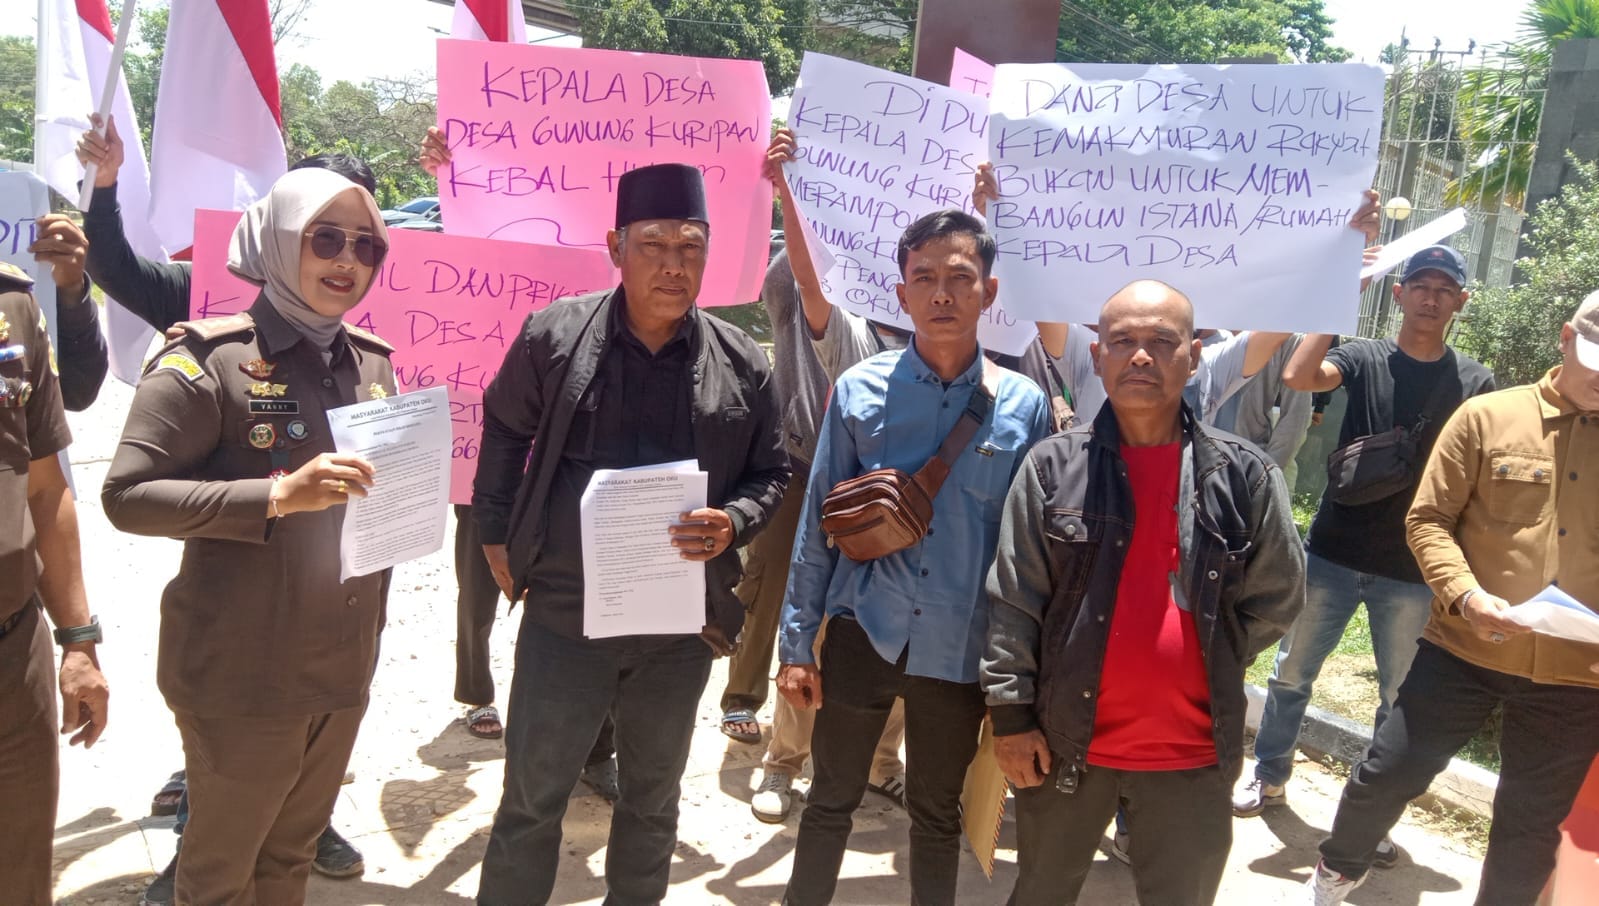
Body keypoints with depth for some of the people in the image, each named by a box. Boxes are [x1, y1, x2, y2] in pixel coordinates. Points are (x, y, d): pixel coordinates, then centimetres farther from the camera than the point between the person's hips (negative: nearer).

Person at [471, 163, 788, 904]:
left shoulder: (742, 363, -5)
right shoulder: (553, 334, -7)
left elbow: (772, 473, 5)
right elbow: (504, 432, 8)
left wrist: (734, 523, -15)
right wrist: (497, 537, 7)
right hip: (564, 613, -1)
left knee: (653, 800, 20)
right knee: (531, 801, 10)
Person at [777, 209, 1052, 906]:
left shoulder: (1023, 405, -3)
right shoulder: (859, 391, -4)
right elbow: (818, 522, 0)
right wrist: (797, 643, -1)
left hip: (960, 648, 0)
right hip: (863, 634, 0)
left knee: (937, 815, 17)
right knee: (831, 800, 14)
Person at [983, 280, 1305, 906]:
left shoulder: (1245, 475, -4)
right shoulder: (1052, 466, -5)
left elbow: (1276, 596, 7)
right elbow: (1012, 603, -4)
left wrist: (1207, 665, 2)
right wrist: (1011, 712, -5)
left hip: (1191, 751, 0)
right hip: (1064, 740, 0)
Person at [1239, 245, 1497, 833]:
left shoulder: (1474, 383, 2)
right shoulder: (1364, 358, -1)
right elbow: (1298, 376, -21)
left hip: (1411, 573, 0)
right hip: (1332, 556, 0)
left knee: (1400, 698, 9)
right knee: (1292, 675, 11)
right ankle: (1270, 778, 31)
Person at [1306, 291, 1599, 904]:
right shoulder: (1486, 416, -3)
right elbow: (1428, 520, -3)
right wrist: (1465, 596, -20)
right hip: (1463, 648, -1)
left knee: (1533, 823, 15)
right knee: (1390, 773, 6)